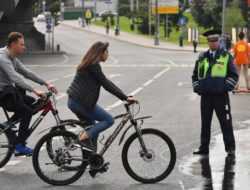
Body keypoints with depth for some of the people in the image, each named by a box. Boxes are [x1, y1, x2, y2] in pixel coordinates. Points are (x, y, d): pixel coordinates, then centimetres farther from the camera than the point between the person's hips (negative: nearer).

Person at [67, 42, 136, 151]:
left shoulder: (89, 64, 17)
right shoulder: (94, 66, -15)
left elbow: (106, 83, 20)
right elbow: (106, 84, -17)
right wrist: (125, 98, -15)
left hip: (74, 101, 10)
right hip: (81, 102, -10)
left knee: (93, 129, 18)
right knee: (109, 120, -4)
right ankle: (84, 137, -10)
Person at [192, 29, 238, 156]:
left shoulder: (226, 56, 2)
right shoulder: (202, 57, 11)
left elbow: (234, 75, 2)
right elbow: (195, 75, 20)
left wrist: (225, 87, -9)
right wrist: (197, 87, 6)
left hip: (221, 95, -3)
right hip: (205, 95, 4)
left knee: (226, 122, -1)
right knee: (205, 123, 8)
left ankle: (230, 148, 5)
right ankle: (204, 148, 15)